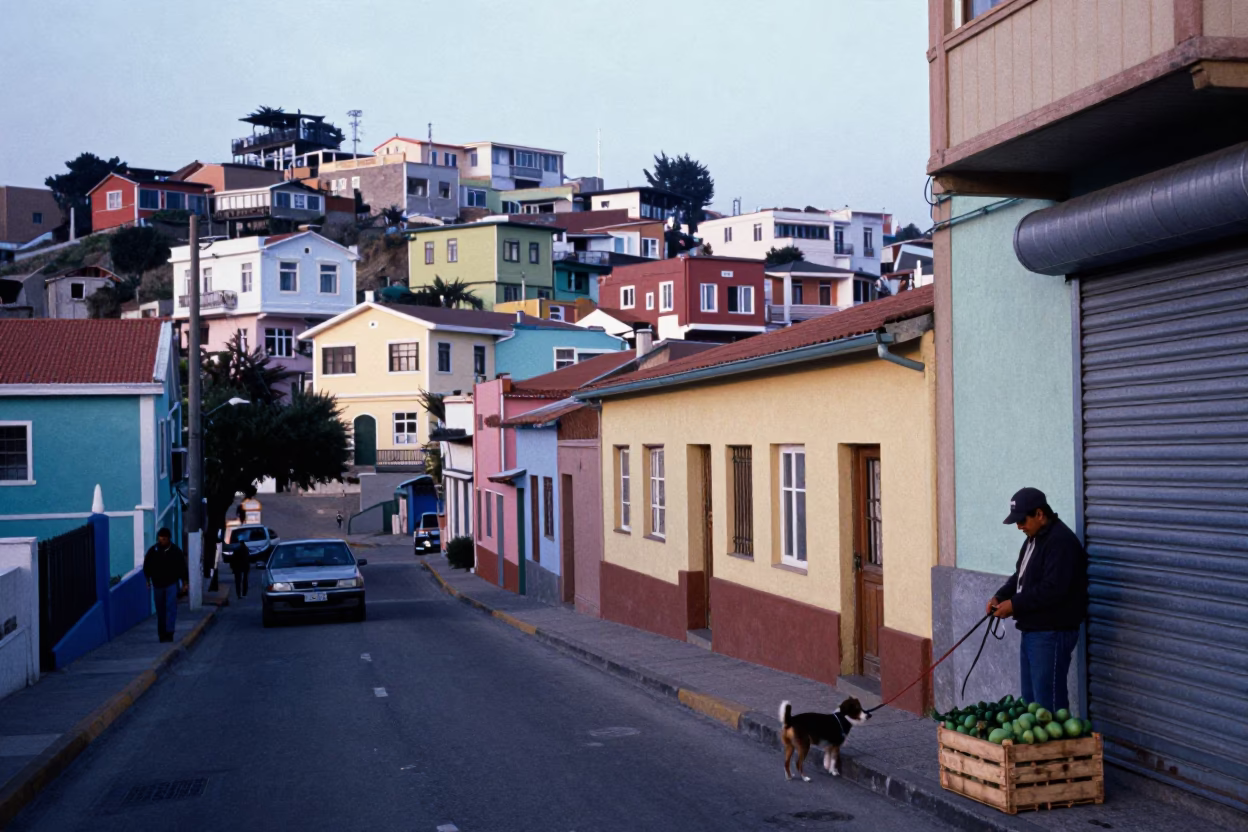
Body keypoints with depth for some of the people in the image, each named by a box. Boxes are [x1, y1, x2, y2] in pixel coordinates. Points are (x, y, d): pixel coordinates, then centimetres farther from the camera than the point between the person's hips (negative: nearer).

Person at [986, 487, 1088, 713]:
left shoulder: (1061, 542, -18)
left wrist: (1014, 604, -18)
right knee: (1030, 698, 16)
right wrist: (1000, 597, 6)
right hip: (1031, 631, 10)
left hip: (1052, 634, -10)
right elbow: (1021, 576, 24)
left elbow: (1052, 590, -26)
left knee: (1048, 702, -7)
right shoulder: (1034, 539, 15)